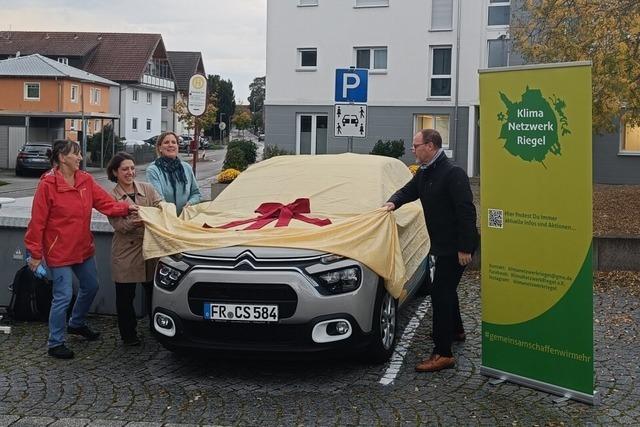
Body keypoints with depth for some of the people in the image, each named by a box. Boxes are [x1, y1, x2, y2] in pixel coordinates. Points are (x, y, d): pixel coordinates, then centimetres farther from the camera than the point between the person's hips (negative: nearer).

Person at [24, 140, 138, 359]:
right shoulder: (48, 184, -17)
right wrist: (35, 253, -13)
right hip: (59, 251, -7)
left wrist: (126, 208, -22)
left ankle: (77, 324, 45)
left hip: (83, 248, 7)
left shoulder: (86, 180, 1)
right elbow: (37, 221, -15)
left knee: (91, 286, 20)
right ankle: (55, 343, 13)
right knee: (63, 296, -3)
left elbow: (105, 203, -4)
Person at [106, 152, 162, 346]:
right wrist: (133, 223, -31)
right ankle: (128, 334, 20)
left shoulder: (147, 189, 8)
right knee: (125, 296, 5)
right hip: (126, 252, -2)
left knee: (153, 292, 8)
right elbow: (117, 224, -11)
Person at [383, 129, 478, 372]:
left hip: (455, 246, -10)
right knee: (446, 288, 24)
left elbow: (466, 211, -24)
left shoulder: (452, 174, -21)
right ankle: (455, 331, 46)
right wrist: (394, 202, -7)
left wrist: (464, 248, -25)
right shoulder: (424, 174, 8)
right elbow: (408, 190, 17)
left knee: (440, 293, -12)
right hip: (442, 244, 10)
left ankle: (443, 354, -9)